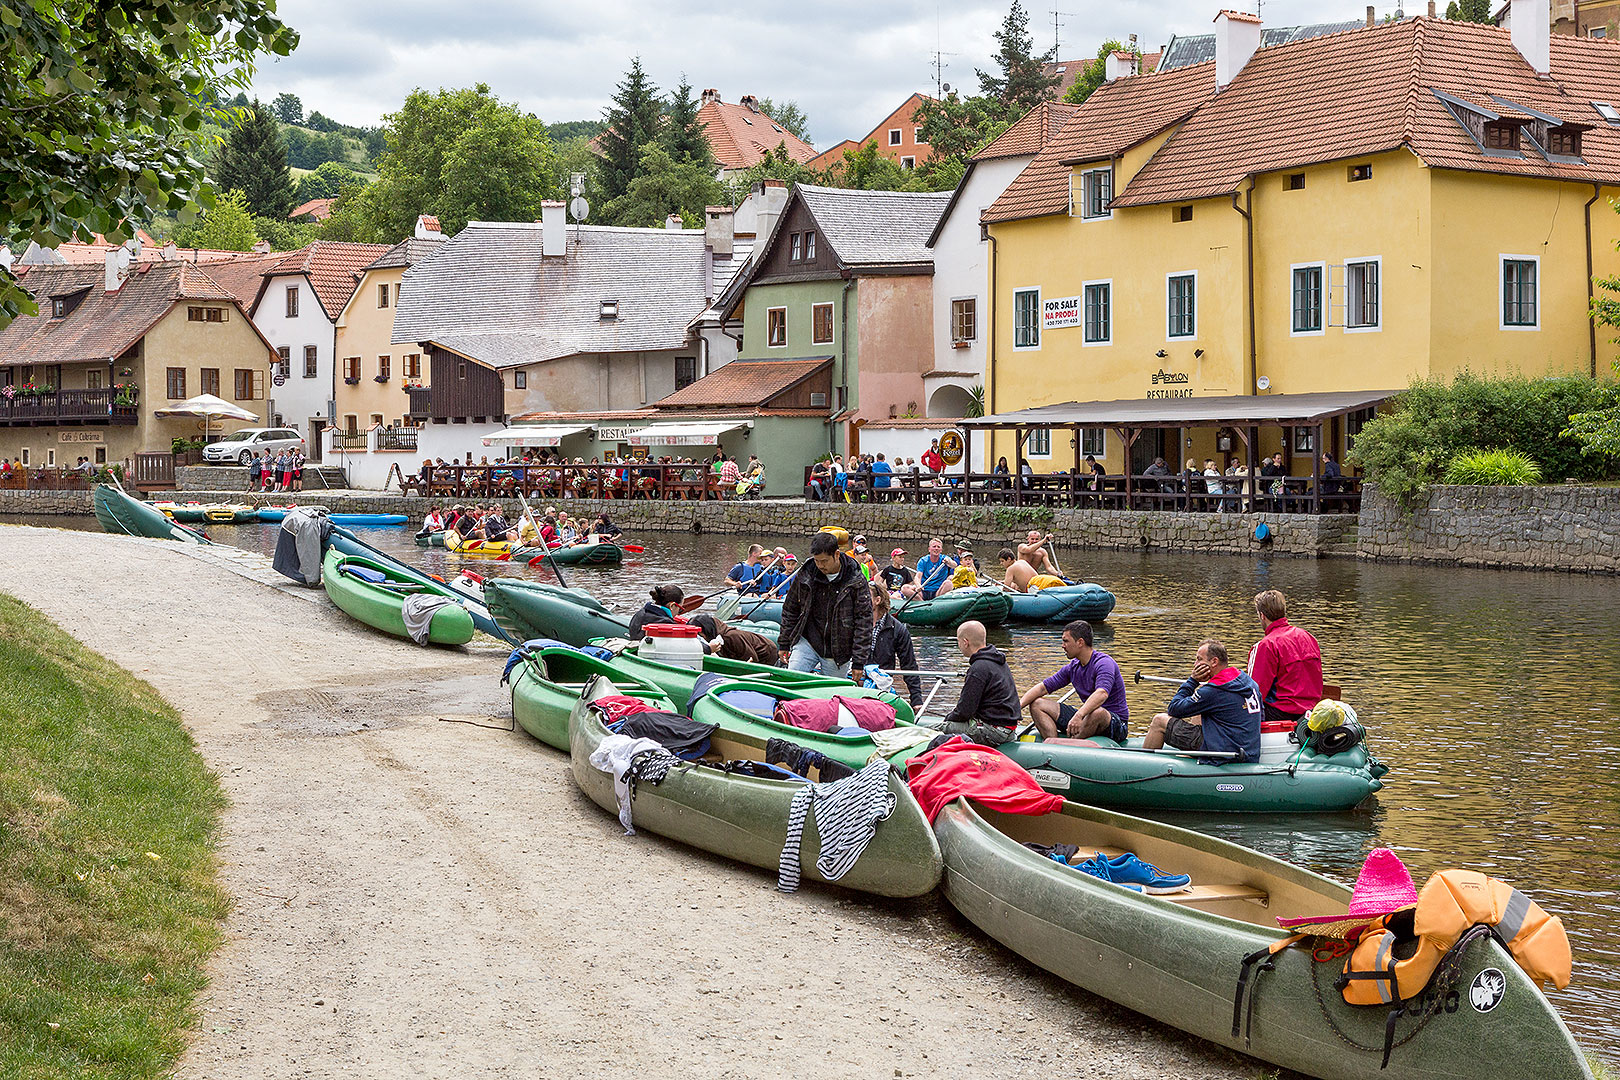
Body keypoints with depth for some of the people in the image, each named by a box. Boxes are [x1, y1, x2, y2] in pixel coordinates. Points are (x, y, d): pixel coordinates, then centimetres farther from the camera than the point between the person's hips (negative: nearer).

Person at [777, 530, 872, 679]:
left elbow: (864, 623, -8)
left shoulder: (856, 582, -9)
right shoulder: (805, 575, -2)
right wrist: (784, 644, 13)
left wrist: (858, 662, -11)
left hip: (838, 652, -2)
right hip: (806, 643, 2)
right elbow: (790, 610, 12)